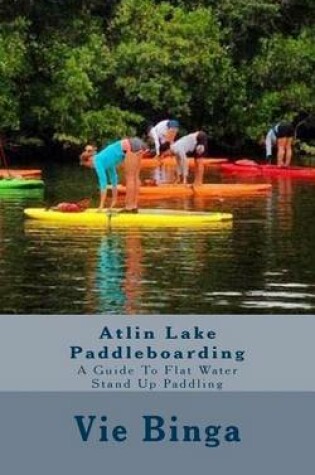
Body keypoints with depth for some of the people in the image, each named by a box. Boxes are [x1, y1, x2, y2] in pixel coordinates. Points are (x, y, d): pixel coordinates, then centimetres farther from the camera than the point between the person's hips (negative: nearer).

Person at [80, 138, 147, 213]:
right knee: (134, 178, 11)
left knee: (130, 178, -2)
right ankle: (134, 206, 12)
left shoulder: (98, 161, 3)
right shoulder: (106, 159, 27)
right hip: (137, 143, 9)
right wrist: (114, 199, 41)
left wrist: (101, 205, -3)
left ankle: (129, 207, 0)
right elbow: (113, 176, 37)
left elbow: (103, 182, -3)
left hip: (131, 147, -8)